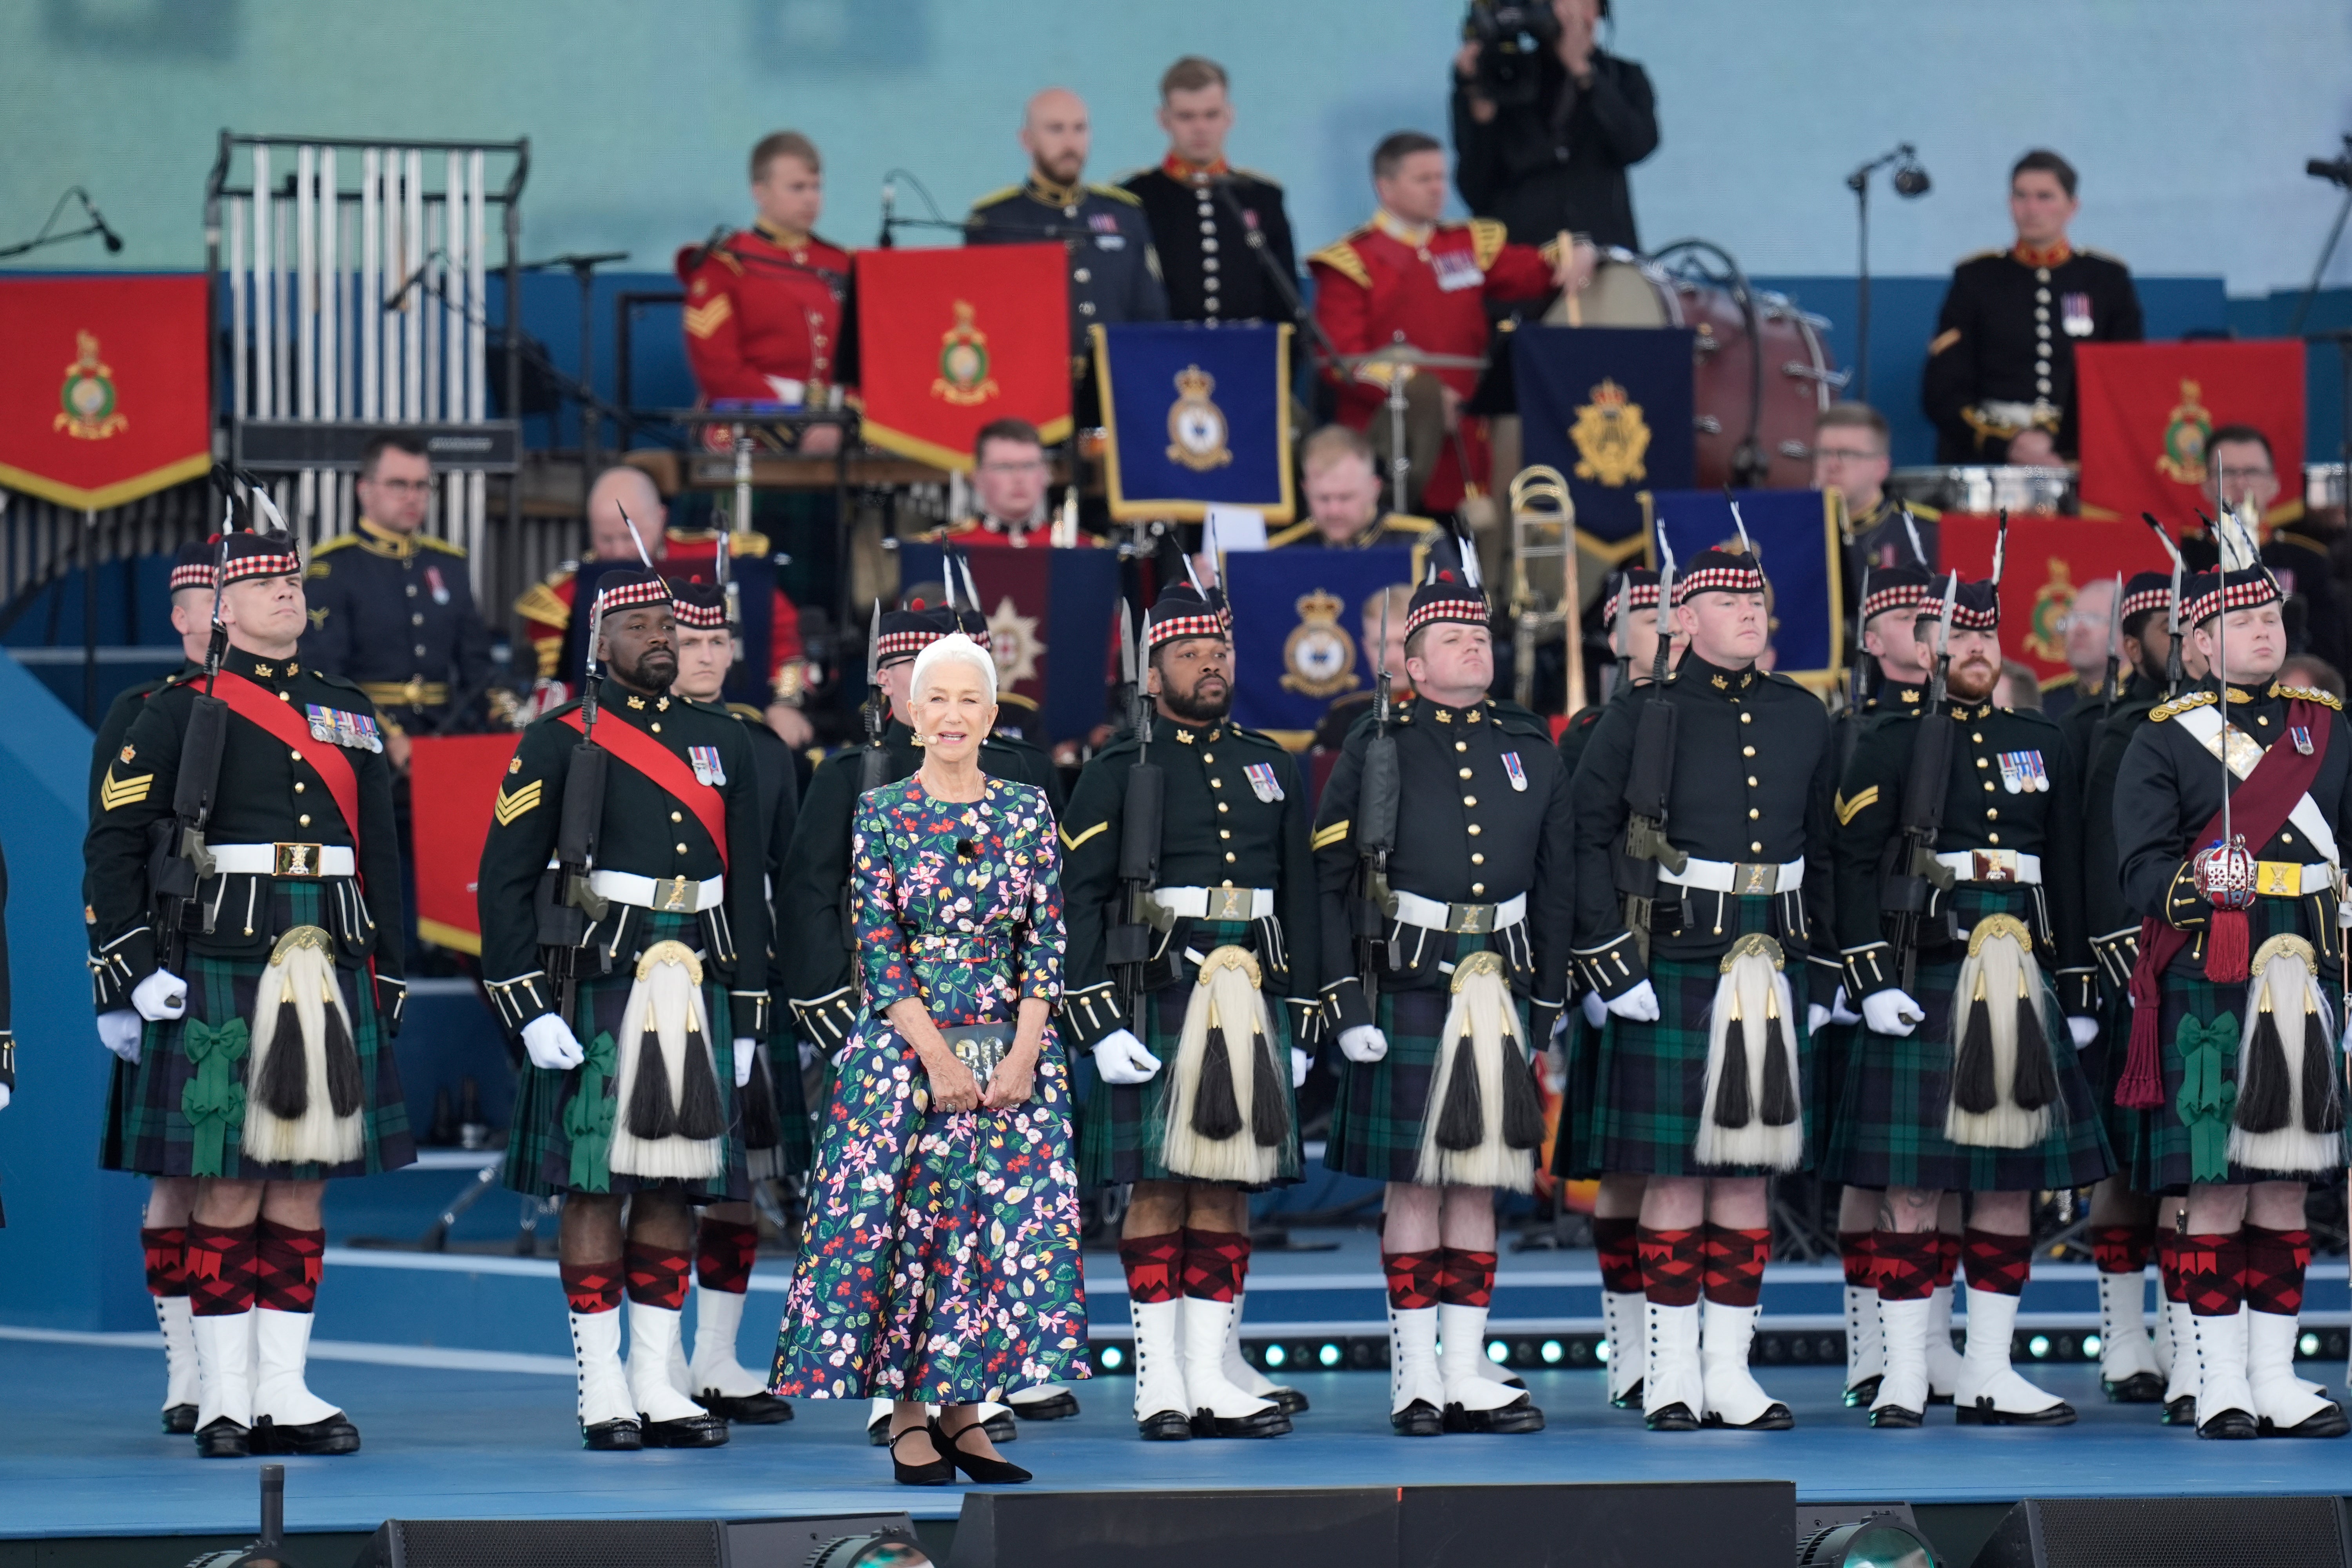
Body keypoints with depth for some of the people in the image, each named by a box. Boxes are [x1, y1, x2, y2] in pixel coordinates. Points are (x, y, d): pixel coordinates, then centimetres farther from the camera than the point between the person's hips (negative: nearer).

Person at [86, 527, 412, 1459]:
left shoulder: (350, 714, 16)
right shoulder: (182, 712, 2)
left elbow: (382, 857, 19)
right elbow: (112, 844, -1)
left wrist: (388, 984, 15)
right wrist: (135, 969, -9)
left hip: (331, 969, 5)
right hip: (220, 970, -5)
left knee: (304, 1187, 6)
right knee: (228, 1187, -4)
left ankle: (284, 1391, 10)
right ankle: (224, 1398, 1)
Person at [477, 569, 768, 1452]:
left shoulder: (723, 744, 13)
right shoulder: (560, 743, -1)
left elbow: (748, 889, 15)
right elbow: (505, 882, -4)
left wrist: (746, 1019, 11)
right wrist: (529, 1010, -11)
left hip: (697, 993, 5)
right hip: (596, 989, -4)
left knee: (677, 1186, 6)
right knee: (594, 1185, -3)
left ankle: (657, 1384, 12)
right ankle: (601, 1389, 2)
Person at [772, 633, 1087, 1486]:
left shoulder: (1029, 813, 6)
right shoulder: (880, 814, -1)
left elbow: (1047, 943, 3)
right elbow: (877, 952, -6)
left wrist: (1022, 1057, -8)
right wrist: (940, 1062, -13)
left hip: (1015, 1053, 3)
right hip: (904, 1050, -3)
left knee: (1007, 1224, -1)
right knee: (902, 1221, -4)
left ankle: (960, 1411, 8)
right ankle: (908, 1418, 2)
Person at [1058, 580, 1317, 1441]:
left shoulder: (1274, 769, 16)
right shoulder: (1116, 774, 3)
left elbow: (1301, 903, 18)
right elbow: (1078, 906, -2)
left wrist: (1301, 1028, 13)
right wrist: (1098, 1023, -11)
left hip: (1251, 1003, 4)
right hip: (1152, 1001, -4)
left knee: (1228, 1182, 3)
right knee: (1157, 1185, -3)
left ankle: (1214, 1370, 5)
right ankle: (1159, 1377, 0)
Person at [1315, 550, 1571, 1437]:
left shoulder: (1531, 752, 12)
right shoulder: (1374, 752, 1)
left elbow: (1554, 887, 16)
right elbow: (1333, 886, -4)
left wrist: (1548, 1003, 13)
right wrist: (1348, 1004, -10)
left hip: (1500, 987, 4)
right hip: (1410, 987, -4)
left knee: (1479, 1180, 6)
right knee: (1414, 1179, -1)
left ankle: (1469, 1374, 10)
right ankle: (1415, 1374, 4)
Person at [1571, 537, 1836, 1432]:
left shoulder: (1803, 719, 11)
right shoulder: (1639, 719, -3)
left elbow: (1826, 852, 16)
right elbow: (1590, 843, -5)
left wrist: (1822, 973, 12)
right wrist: (1612, 966, -11)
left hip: (1771, 971, 4)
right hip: (1674, 966, -4)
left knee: (1749, 1171, 6)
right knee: (1675, 1170, -1)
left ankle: (1731, 1369, 11)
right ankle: (1672, 1371, 6)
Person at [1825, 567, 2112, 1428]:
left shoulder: (2041, 745, 15)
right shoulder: (1888, 746, 1)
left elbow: (2068, 875, 17)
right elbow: (1857, 869, -5)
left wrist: (2079, 994, 14)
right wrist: (1873, 983, -14)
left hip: (2022, 988, 5)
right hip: (1921, 986, -5)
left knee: (2011, 1182, 5)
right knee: (1910, 1185, -4)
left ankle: (1989, 1373, 11)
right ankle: (1905, 1378, 0)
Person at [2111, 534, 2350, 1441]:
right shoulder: (2163, 742, 2)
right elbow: (2142, 869, -6)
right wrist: (2202, 884, -26)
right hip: (2206, 990, -4)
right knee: (2216, 1190, -5)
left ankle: (2277, 1381, 9)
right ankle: (2220, 1387, -1)